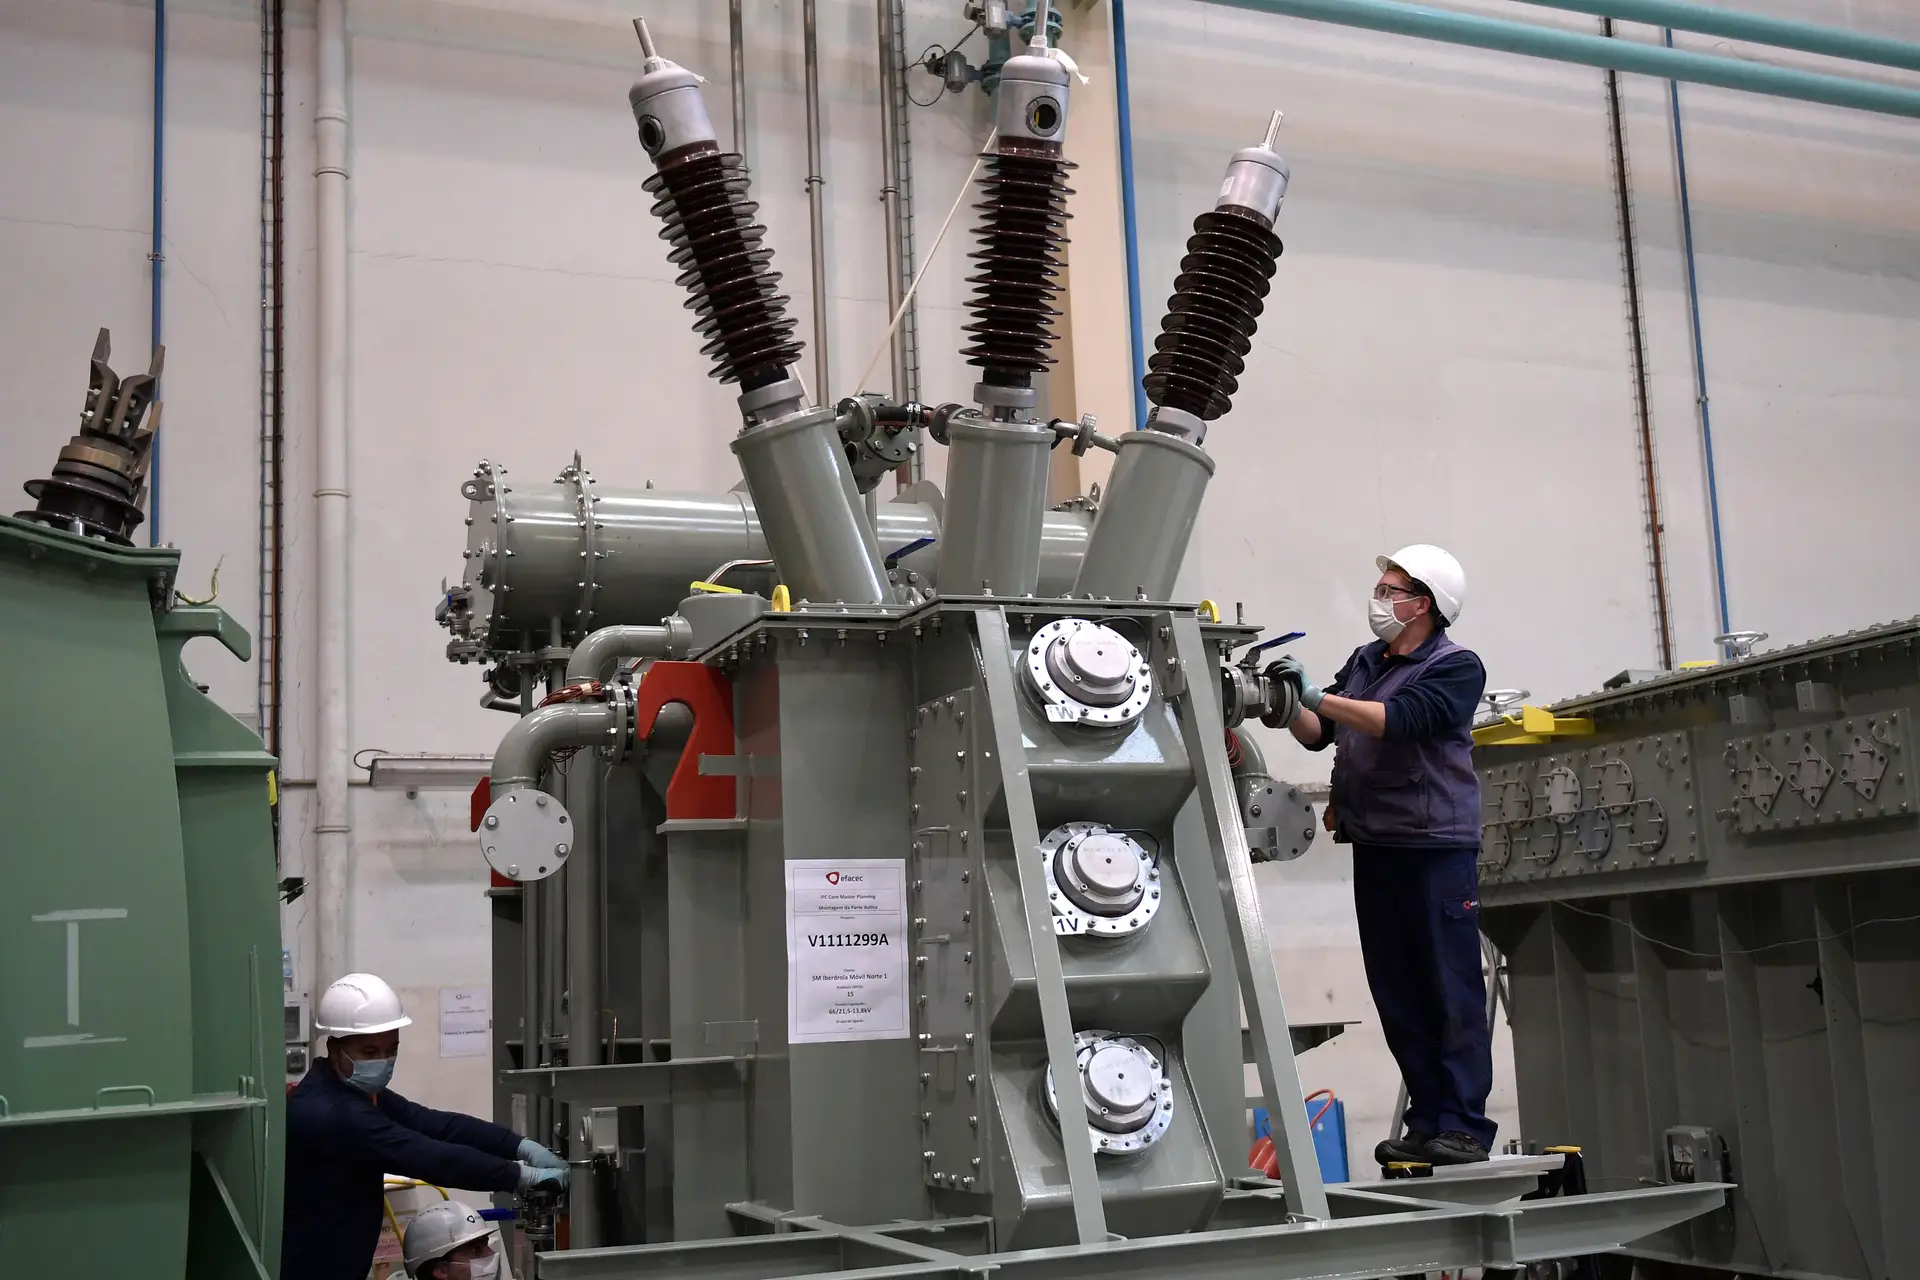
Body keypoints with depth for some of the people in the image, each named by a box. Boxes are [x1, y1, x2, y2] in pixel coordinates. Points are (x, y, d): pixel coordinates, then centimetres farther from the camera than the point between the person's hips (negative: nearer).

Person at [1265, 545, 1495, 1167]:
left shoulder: (1457, 667, -6)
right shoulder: (1367, 660, 14)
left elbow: (1399, 720, -21)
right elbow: (1320, 734, 15)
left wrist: (1317, 696, -23)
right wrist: (1289, 707, -4)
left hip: (1437, 846, -7)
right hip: (1374, 847, 7)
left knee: (1453, 990, -4)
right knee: (1397, 994, 8)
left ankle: (1464, 1126, -2)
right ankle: (1427, 1123, 14)